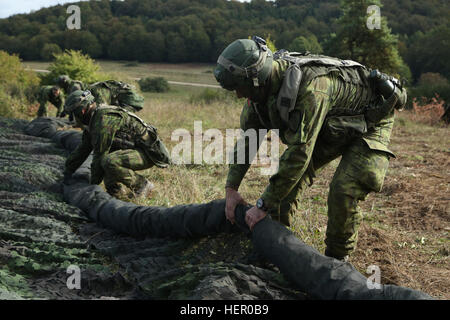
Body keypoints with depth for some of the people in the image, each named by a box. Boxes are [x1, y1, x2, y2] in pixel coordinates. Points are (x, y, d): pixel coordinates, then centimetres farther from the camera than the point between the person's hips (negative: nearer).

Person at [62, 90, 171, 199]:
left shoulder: (103, 120, -21)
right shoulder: (93, 120, 11)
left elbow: (100, 153, -19)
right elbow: (83, 148, 22)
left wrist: (94, 183, -10)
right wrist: (69, 169, 23)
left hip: (148, 152, -10)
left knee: (109, 162, -30)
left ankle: (142, 185, -13)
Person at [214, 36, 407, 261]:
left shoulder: (310, 89, -42)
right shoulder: (265, 84, -15)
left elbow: (299, 154, -40)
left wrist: (263, 205, -32)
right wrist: (231, 188, -5)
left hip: (369, 122, -8)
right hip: (332, 125, 8)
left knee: (343, 191, -22)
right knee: (287, 172, 0)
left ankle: (337, 259, 1)